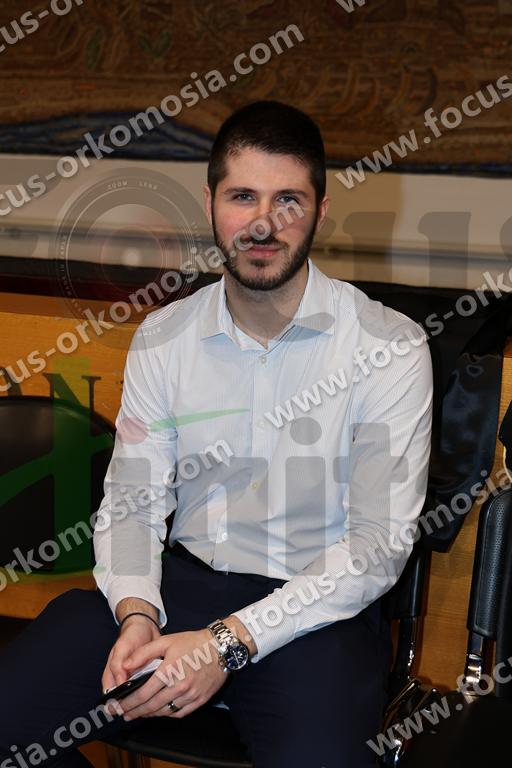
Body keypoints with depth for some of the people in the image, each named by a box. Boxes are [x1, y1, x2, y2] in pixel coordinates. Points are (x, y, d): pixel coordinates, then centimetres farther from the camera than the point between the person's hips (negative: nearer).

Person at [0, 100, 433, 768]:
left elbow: (380, 545, -11)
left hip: (319, 609, -2)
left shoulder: (389, 348, -8)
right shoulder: (163, 339, 5)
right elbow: (131, 500, 6)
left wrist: (229, 640, -19)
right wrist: (136, 614, -15)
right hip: (181, 581, 3)